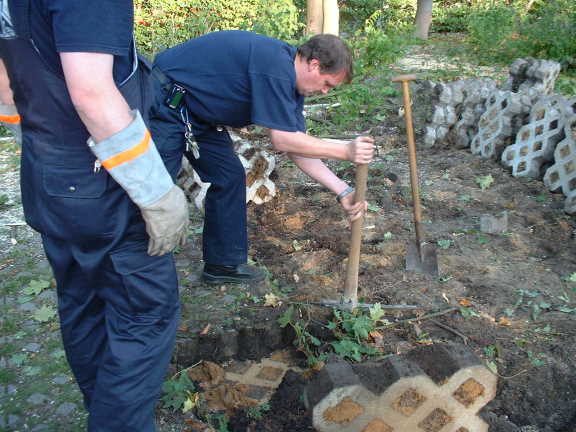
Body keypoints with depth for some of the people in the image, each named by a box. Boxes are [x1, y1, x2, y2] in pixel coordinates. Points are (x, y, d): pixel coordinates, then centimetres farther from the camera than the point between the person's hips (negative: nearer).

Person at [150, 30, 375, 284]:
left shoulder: (290, 81, 3)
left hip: (196, 112, 10)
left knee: (229, 176, 8)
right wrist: (345, 151, -22)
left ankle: (223, 264, 18)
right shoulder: (275, 67, -27)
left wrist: (342, 191, -3)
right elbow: (283, 140, -27)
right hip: (164, 104, -10)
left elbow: (297, 146, 3)